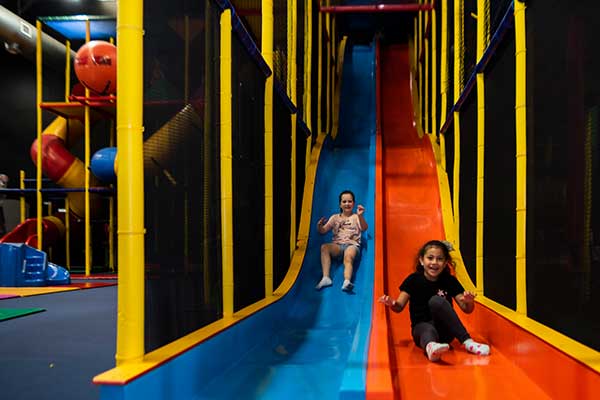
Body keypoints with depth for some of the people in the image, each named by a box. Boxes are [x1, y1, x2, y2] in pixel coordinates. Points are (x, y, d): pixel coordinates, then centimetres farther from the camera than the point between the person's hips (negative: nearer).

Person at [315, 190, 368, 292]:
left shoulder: (356, 217, 13)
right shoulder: (335, 217, 21)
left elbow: (364, 228, -6)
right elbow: (323, 231, 14)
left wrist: (360, 216, -24)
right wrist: (319, 226, -10)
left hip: (352, 245, -3)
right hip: (337, 246, 3)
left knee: (348, 257, -36)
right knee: (324, 247, -29)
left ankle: (347, 281, -58)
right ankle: (325, 278, -37)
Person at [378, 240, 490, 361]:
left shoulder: (450, 281, 1)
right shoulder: (413, 280, -2)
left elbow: (467, 310, 1)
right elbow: (399, 307, -2)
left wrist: (469, 302, -23)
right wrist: (392, 303, -26)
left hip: (445, 330, 1)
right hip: (421, 327, -1)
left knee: (436, 301, -29)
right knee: (428, 330, -38)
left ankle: (467, 342, -36)